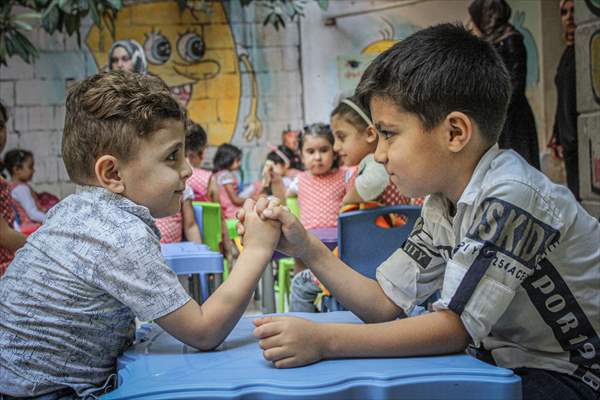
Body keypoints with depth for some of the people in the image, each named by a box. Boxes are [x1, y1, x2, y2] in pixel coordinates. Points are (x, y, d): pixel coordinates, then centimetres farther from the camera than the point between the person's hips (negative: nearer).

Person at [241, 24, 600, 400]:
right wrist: (306, 247, -10)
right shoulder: (442, 206, 2)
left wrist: (324, 340, -27)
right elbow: (386, 303, 1)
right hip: (509, 365, 7)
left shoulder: (512, 196, -24)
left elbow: (456, 327, -24)